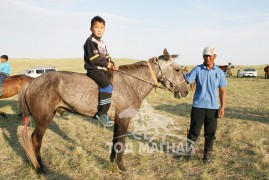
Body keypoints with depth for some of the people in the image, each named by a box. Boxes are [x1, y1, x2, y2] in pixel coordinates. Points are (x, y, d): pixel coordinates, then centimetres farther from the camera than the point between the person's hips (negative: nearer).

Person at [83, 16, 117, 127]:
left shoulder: (102, 43, 20)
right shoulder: (91, 41, -9)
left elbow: (106, 56, 19)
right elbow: (95, 58, -18)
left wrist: (111, 64, 1)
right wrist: (107, 64, -11)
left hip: (102, 69, 10)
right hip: (93, 70, -10)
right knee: (107, 86, -23)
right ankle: (101, 113, -23)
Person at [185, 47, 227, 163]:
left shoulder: (219, 72, 3)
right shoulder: (197, 69, -2)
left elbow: (222, 91, 6)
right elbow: (186, 81, -10)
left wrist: (222, 107, 0)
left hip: (213, 107, 2)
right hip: (198, 106, -2)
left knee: (210, 132, 10)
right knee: (194, 130, 5)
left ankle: (207, 153, 27)